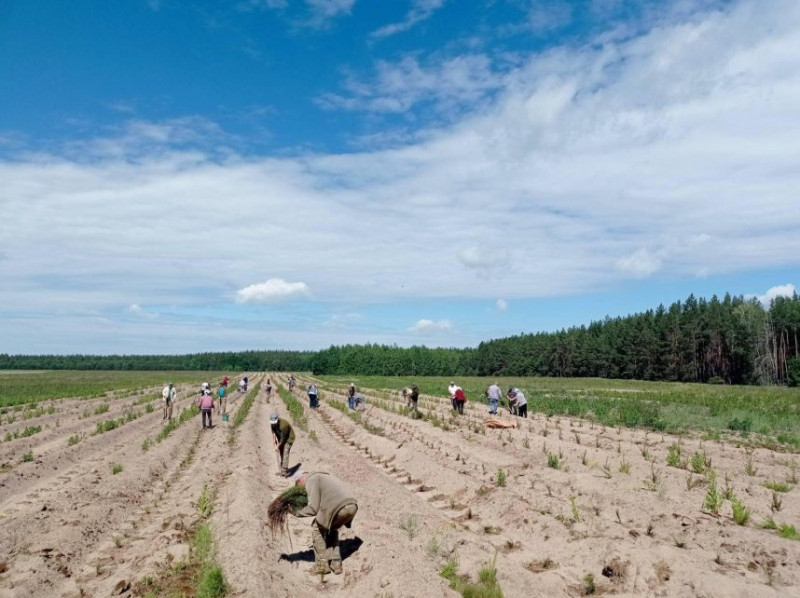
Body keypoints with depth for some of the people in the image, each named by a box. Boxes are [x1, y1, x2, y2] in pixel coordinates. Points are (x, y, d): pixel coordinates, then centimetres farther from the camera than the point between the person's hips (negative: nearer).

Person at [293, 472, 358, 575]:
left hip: (338, 507, -8)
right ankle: (336, 564, 26)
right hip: (353, 506, 8)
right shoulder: (325, 477, 35)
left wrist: (296, 513, 15)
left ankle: (322, 564, 18)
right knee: (331, 529, 30)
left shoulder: (311, 480, 9)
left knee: (316, 528, 17)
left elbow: (313, 509, 1)